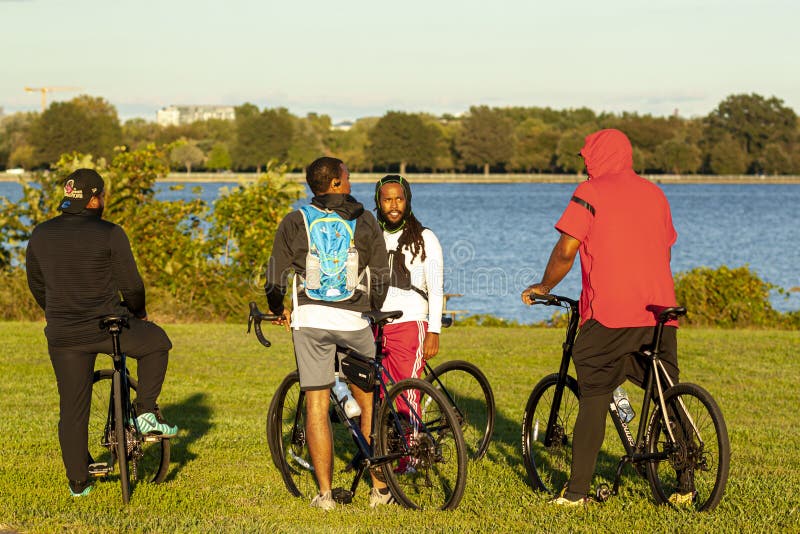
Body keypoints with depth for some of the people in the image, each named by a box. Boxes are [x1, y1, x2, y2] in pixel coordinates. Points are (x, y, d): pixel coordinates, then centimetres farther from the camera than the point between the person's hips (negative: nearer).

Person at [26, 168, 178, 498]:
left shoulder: (41, 235, 5)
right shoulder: (109, 234, -9)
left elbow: (36, 285, 15)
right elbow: (131, 284, -4)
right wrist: (138, 313, 17)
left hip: (62, 334, 4)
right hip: (108, 326, -4)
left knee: (73, 407, 11)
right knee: (156, 341, 24)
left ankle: (78, 481, 17)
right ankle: (146, 413, 16)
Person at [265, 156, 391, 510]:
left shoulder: (295, 222, 5)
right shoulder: (366, 222, 7)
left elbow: (275, 278, 3)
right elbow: (381, 278, 7)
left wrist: (278, 309, 22)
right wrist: (374, 312, 24)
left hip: (310, 318, 0)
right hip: (355, 320, 0)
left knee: (317, 405, 4)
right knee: (369, 403, 14)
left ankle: (325, 493, 4)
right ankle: (379, 488, 15)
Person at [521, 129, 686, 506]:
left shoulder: (591, 192, -1)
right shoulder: (654, 194, 16)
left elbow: (565, 252, -5)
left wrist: (543, 287, 11)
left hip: (609, 313, -5)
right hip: (659, 311, 5)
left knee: (594, 397, 0)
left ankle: (577, 489, -1)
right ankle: (685, 483, 11)